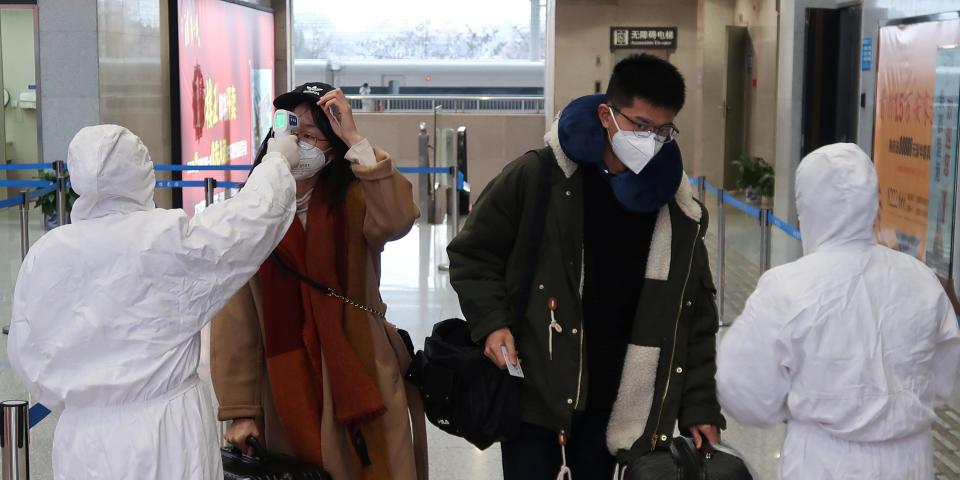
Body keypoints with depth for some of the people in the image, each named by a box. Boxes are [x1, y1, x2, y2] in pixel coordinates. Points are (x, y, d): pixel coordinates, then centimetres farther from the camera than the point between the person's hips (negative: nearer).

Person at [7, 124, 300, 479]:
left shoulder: (44, 254, -3)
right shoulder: (168, 238, -15)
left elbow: (25, 354, 6)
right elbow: (252, 216, -4)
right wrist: (277, 160, 14)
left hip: (82, 439, 3)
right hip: (166, 435, -3)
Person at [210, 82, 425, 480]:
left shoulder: (354, 200, -3)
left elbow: (396, 220, -27)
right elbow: (235, 319, -2)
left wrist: (355, 141, -25)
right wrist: (240, 409, -5)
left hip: (358, 379, -1)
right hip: (284, 388, 1)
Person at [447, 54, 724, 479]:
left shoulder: (678, 212, 0)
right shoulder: (537, 178, -9)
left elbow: (696, 317, 6)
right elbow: (473, 254, 1)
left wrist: (699, 407, 1)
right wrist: (492, 322, -13)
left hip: (615, 403, 3)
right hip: (533, 392, -3)